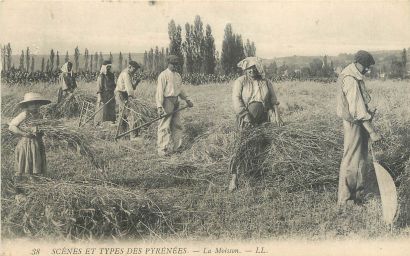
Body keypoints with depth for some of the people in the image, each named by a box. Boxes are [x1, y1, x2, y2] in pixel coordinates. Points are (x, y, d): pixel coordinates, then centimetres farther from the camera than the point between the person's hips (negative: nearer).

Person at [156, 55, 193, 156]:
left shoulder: (178, 75, 14)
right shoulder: (164, 75, -10)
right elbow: (159, 91, -14)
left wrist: (187, 100, 27)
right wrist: (159, 106, -21)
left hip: (176, 102, 8)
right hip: (167, 101, -8)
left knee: (177, 125, 12)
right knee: (165, 126, -5)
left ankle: (176, 146, 24)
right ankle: (162, 150, 1)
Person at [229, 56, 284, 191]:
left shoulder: (266, 83, 10)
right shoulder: (240, 82, 0)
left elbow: (274, 101, 9)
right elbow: (236, 99, -11)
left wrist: (277, 116, -5)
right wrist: (246, 115, -23)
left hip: (263, 120, 3)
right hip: (245, 120, -3)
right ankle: (234, 177, -4)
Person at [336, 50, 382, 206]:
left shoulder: (355, 77, 10)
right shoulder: (351, 81, -21)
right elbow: (358, 111, -26)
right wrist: (372, 132, -26)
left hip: (360, 124, 10)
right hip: (354, 124, -10)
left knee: (361, 160, 16)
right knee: (351, 162, -3)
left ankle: (358, 197, 27)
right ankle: (344, 201, 6)